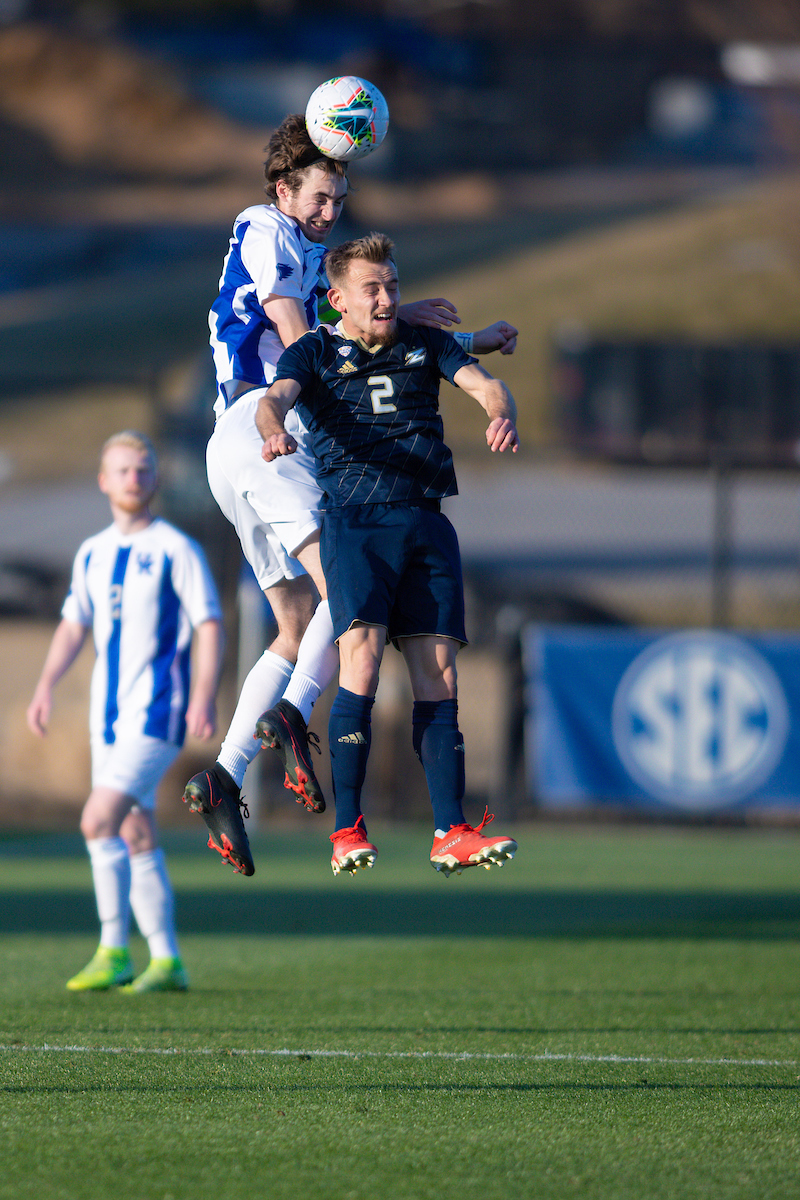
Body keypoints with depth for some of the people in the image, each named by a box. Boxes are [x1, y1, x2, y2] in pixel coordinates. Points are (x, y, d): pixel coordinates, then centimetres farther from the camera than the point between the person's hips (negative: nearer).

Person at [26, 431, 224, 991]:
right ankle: (166, 961, 12)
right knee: (136, 837, 7)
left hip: (156, 714, -7)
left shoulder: (175, 548, -6)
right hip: (110, 715, 7)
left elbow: (210, 627, -8)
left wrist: (204, 697, -20)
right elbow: (73, 625, 18)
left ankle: (114, 951, -13)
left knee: (99, 820, -18)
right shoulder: (92, 554, 13)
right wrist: (46, 684, 4)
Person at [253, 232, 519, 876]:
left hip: (427, 521, 3)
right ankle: (348, 832, -14)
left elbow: (482, 381, 2)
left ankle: (452, 834, -3)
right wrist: (274, 429, -35)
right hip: (356, 517, -3)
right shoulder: (315, 352, 10)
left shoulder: (426, 344, 18)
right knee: (361, 664, -18)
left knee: (438, 675, -2)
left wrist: (501, 412, -23)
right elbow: (276, 395, -10)